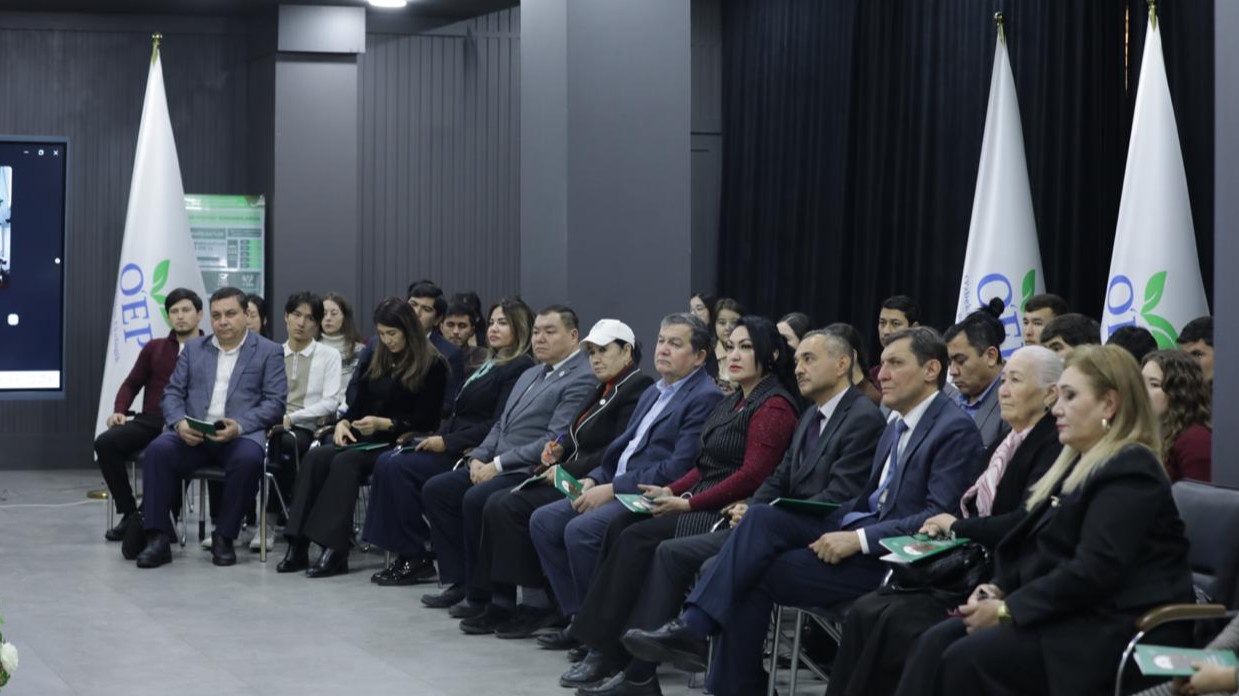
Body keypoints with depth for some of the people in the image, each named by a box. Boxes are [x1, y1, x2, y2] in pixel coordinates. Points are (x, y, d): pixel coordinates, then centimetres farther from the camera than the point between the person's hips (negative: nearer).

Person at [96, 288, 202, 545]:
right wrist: (119, 410, 3)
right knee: (105, 442, -23)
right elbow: (131, 384, 23)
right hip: (150, 421, 5)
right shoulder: (154, 348, 22)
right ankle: (130, 513, -14)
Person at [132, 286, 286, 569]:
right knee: (158, 449, -28)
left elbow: (275, 403, -1)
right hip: (193, 435, 3)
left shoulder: (269, 352, 8)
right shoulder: (193, 348, 19)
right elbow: (172, 393, 13)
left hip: (241, 434, -3)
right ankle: (158, 537, -24)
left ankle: (224, 537, -20)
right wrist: (179, 423, -9)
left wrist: (239, 426, -18)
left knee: (249, 458, -37)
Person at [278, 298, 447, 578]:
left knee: (346, 461, -32)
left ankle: (334, 549, -39)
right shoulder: (372, 356, 17)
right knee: (316, 457, -23)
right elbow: (356, 402, 17)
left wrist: (383, 424, -14)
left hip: (399, 442, -6)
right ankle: (298, 544, -31)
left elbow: (425, 420, -4)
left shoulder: (432, 365, -2)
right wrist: (343, 423, -4)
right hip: (363, 438, 6)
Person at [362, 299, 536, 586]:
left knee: (400, 466, -20)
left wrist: (448, 442, -17)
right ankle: (404, 552, -8)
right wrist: (437, 437, 0)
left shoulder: (520, 368, -10)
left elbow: (498, 424, -19)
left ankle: (416, 558, -11)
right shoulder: (489, 364, 21)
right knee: (387, 461, -8)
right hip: (452, 446, 9)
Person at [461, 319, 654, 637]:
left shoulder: (637, 389, -10)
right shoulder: (604, 390, 20)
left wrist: (568, 471, -16)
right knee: (497, 505, -8)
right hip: (571, 478, 10)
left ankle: (538, 603, -13)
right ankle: (501, 602, -9)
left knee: (511, 507, -21)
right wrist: (561, 446, 4)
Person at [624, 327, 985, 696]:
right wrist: (833, 533, -2)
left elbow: (940, 518, -19)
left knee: (755, 575, -15)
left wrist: (860, 538, -24)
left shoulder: (956, 430, -11)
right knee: (762, 518, -16)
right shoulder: (897, 424, 18)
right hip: (859, 530, 8)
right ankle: (692, 628, -22)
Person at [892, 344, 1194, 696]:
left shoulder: (1130, 473, -13)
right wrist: (999, 590, -1)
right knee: (936, 643, -11)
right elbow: (1030, 543, 19)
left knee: (967, 658, -24)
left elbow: (1094, 571, -23)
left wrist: (1007, 610, -18)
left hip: (1109, 631, -9)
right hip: (1066, 614, 9)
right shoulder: (1079, 463, 18)